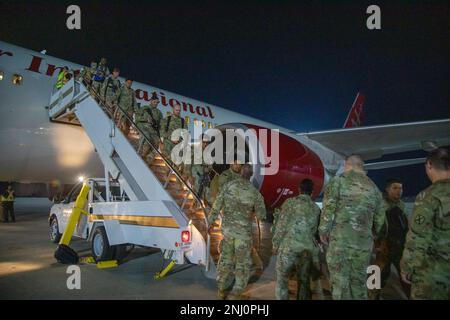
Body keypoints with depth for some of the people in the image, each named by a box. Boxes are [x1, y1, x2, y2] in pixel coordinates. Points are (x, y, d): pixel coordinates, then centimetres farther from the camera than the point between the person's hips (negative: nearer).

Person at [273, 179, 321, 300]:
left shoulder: (290, 202, -1)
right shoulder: (316, 208, 11)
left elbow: (282, 225, -5)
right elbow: (315, 230, 12)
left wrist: (275, 243, 3)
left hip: (289, 245, -4)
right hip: (308, 248, 4)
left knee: (282, 279, 5)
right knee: (304, 280, 17)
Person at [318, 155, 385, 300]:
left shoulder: (338, 181, -1)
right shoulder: (374, 188, 12)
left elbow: (328, 210, -6)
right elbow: (380, 219, 14)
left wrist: (323, 231, 4)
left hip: (340, 240, -4)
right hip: (364, 243, 4)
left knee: (340, 282, 1)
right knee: (359, 282, 14)